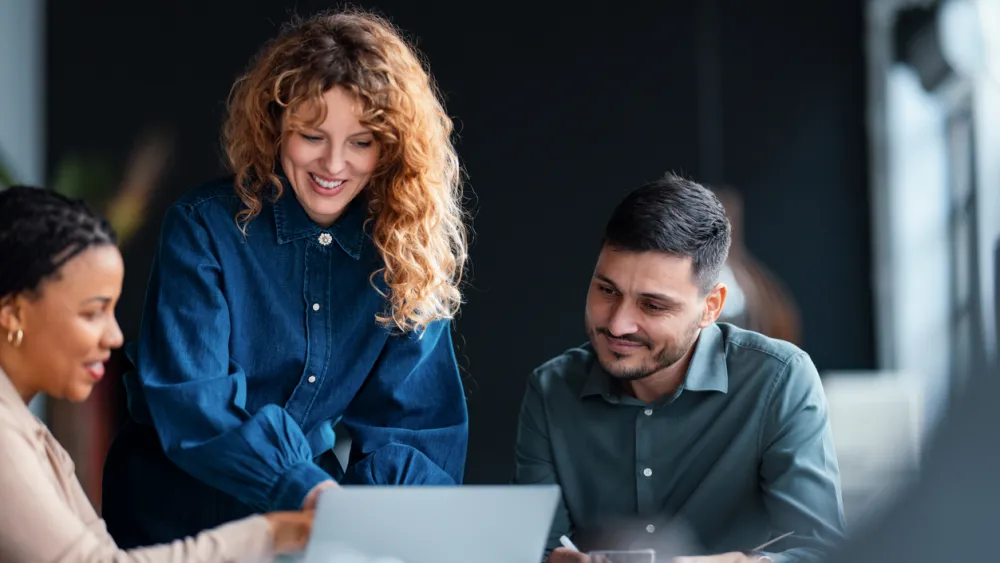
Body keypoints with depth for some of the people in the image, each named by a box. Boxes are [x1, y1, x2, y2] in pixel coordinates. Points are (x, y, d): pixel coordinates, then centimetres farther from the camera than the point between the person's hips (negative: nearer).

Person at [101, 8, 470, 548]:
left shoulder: (410, 247, -1)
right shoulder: (203, 226, -10)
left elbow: (408, 416, -1)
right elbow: (187, 401, -18)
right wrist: (308, 492, -33)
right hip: (183, 509, -3)